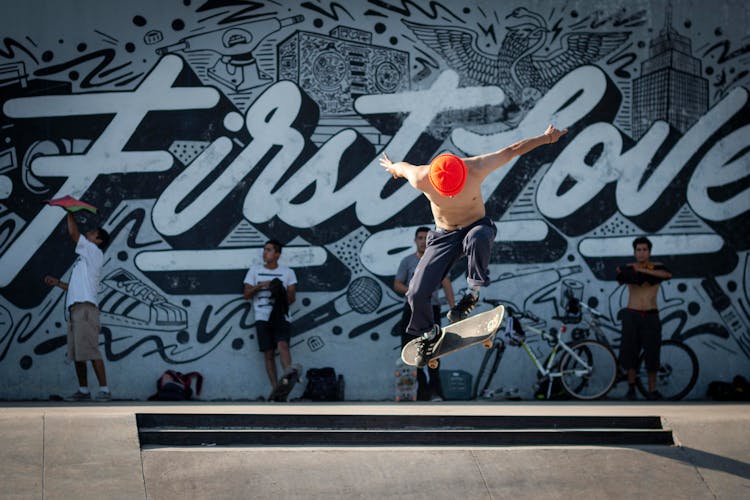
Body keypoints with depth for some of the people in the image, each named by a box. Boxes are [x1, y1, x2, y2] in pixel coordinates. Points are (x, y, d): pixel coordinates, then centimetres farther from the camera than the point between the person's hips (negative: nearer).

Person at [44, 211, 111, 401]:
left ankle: (104, 389, -18)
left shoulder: (95, 252, 1)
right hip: (75, 308, 10)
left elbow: (73, 232, -5)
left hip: (86, 307, -10)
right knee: (76, 353, 8)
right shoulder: (85, 258, 28)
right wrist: (57, 283, 27)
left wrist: (69, 213, 7)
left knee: (91, 350, -15)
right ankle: (83, 391, 11)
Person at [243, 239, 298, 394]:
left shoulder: (287, 272, 8)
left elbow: (291, 298, 4)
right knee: (268, 353, -1)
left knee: (282, 345, -26)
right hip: (262, 318, 2)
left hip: (281, 317, -2)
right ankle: (276, 389, 1)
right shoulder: (255, 270, 11)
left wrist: (281, 291, -17)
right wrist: (261, 285, -8)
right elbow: (246, 294, 7)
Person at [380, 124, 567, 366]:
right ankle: (429, 333, 21)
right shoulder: (421, 179, -27)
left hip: (477, 227, -1)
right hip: (444, 237, 2)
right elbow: (402, 167, -2)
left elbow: (511, 151, -13)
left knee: (477, 238, -43)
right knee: (417, 293, -11)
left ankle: (474, 292, -21)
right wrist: (392, 167, 23)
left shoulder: (476, 169, -28)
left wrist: (547, 137, -1)